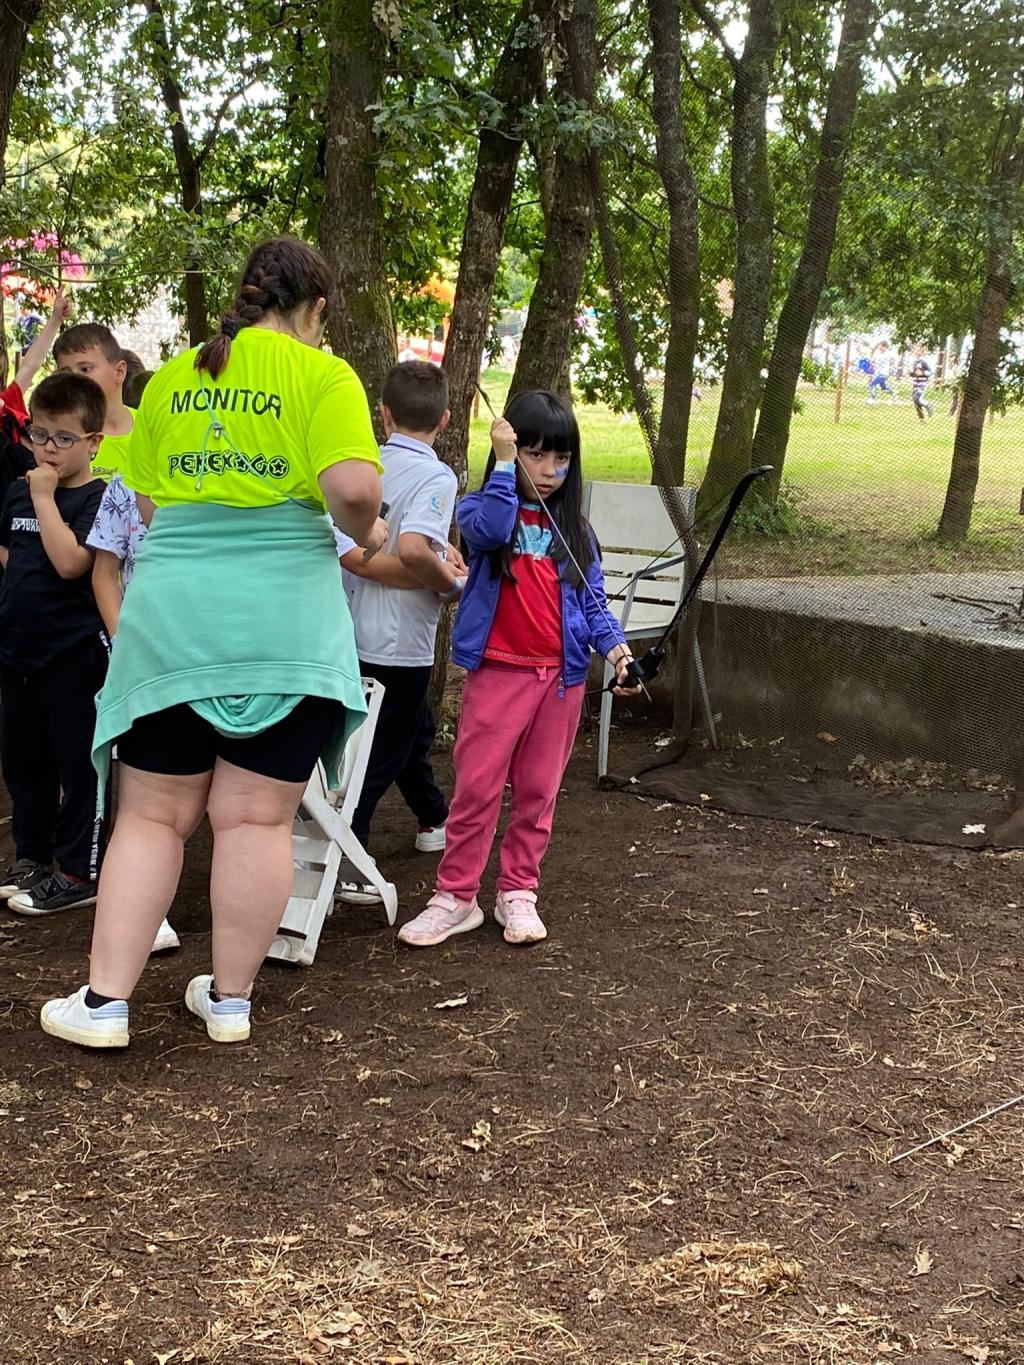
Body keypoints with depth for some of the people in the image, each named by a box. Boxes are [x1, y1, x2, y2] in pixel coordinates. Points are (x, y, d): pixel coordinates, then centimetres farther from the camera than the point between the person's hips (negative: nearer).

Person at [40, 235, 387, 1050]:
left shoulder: (171, 380, 12)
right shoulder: (323, 375, -2)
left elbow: (145, 501, 17)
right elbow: (353, 487, -16)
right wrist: (367, 536, 3)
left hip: (170, 613, 4)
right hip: (283, 614, -3)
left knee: (151, 815, 11)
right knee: (256, 818, 5)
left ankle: (104, 1000, 11)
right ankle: (231, 1000, 15)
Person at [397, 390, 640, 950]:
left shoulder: (574, 528, 11)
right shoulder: (480, 510, 1)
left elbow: (592, 601, 9)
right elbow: (488, 531, -24)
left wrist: (614, 646, -8)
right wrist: (504, 463, -21)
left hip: (562, 674, 3)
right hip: (498, 669, -3)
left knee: (537, 791, 10)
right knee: (476, 787, -4)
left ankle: (518, 893, 20)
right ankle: (455, 895, 6)